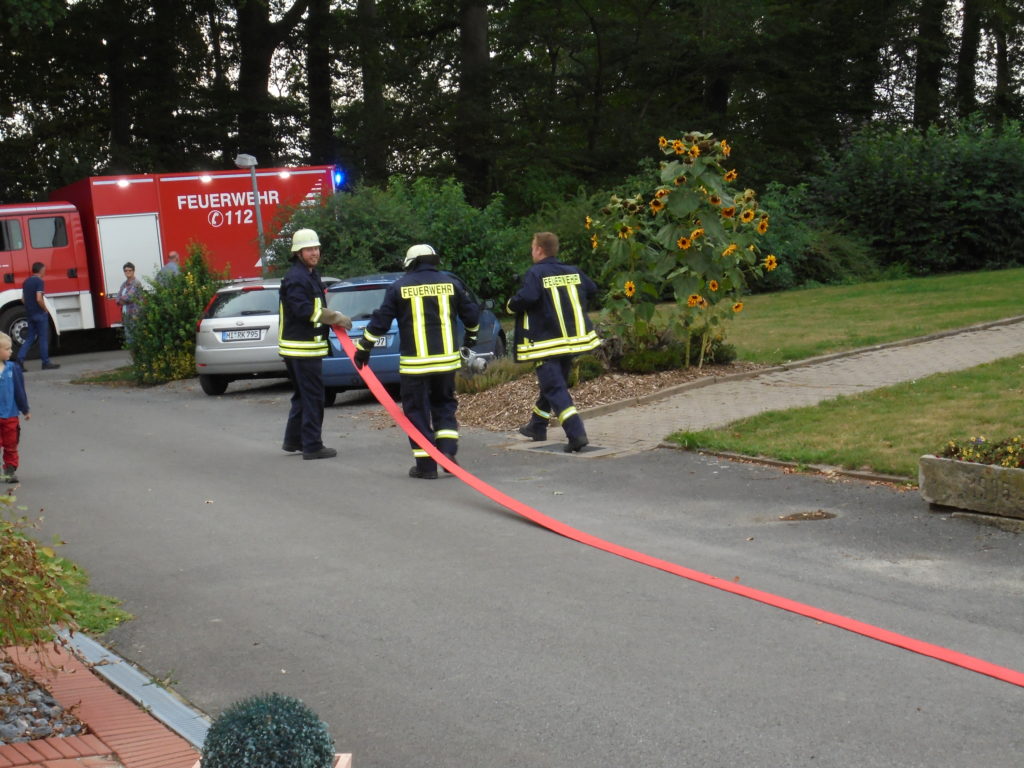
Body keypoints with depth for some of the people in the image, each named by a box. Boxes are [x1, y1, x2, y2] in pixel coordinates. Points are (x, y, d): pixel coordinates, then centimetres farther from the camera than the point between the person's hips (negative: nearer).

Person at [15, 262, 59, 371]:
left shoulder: (26, 282, 11)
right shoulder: (39, 282, -14)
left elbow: (23, 299, 15)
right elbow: (39, 299, -23)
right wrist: (45, 309, -10)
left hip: (30, 313, 8)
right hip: (39, 314, -8)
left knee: (30, 338, 11)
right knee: (43, 338, 0)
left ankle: (20, 359, -1)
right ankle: (46, 362, 4)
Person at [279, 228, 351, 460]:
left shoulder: (311, 275, 18)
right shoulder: (296, 278, -16)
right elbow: (304, 310, -24)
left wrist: (332, 319, 5)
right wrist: (336, 317, -19)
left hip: (307, 344, 11)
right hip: (302, 346, -11)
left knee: (303, 395, 18)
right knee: (312, 396, -7)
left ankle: (293, 440, 26)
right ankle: (312, 446, -3)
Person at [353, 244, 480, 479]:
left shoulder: (399, 287, -2)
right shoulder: (451, 282, 4)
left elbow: (380, 321, -2)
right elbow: (471, 315, 9)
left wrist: (363, 348, 11)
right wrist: (471, 337, 29)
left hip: (414, 362, -3)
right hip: (447, 359, 3)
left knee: (417, 411, 6)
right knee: (444, 404, 20)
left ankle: (426, 465, 5)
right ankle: (448, 451, 5)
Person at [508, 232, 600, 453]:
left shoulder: (535, 274, -13)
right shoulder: (573, 272, 6)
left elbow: (526, 298, -26)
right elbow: (592, 291, 15)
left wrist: (511, 305, -5)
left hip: (547, 343, -7)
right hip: (573, 340, 7)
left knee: (555, 389, -7)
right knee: (556, 383, 22)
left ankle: (577, 433, -21)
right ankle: (537, 426, 37)